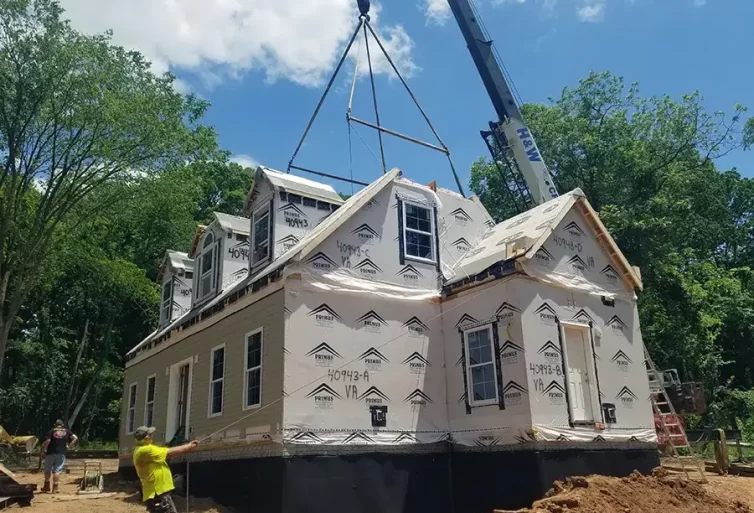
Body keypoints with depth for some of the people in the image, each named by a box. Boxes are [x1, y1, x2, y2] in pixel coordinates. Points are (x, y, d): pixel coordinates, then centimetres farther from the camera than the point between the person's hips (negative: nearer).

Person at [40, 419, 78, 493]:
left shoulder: (52, 431, 0)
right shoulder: (66, 431, 8)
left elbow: (47, 441, -13)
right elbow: (75, 438, 1)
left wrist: (43, 450, -2)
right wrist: (69, 446, 7)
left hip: (51, 453, -1)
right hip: (61, 454, 1)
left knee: (47, 469, 16)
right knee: (57, 470, 3)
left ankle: (47, 486, 25)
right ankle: (55, 488, 1)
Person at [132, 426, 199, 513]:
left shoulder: (146, 449, 15)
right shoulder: (144, 450, -18)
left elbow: (166, 452, 17)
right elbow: (169, 453, -14)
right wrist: (189, 446, -3)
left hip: (158, 493, 11)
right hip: (157, 494, -11)